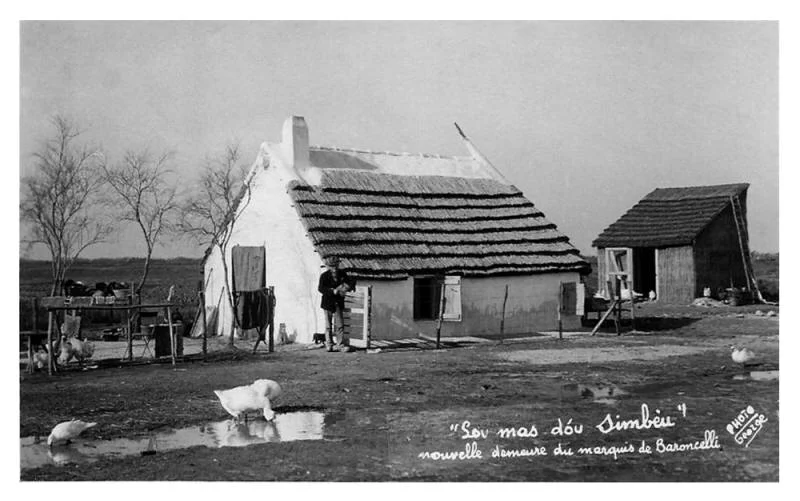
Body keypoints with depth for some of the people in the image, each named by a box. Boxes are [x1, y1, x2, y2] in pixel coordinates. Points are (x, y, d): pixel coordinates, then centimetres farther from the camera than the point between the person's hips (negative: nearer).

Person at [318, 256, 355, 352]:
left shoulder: (342, 274, 2)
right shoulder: (324, 276, -9)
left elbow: (351, 281, 6)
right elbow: (320, 289, -19)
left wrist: (349, 286, -19)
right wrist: (333, 291, -31)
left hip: (339, 303, 2)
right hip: (328, 303, -2)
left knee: (340, 325, -1)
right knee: (328, 325, 7)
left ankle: (340, 345, 3)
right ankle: (329, 344, 17)